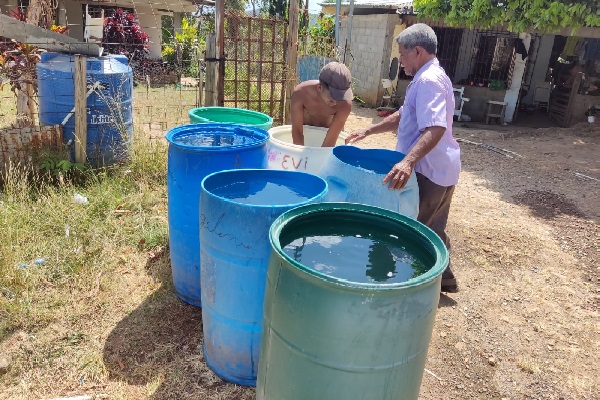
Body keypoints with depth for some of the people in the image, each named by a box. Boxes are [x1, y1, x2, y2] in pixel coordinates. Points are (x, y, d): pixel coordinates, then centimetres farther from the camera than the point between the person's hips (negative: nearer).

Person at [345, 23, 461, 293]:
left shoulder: (428, 81, -18)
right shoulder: (430, 78, 16)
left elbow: (435, 128, -32)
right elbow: (403, 116, 23)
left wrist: (408, 161, -45)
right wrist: (367, 132, 18)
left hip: (429, 171, -11)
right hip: (440, 169, 11)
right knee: (432, 228, 22)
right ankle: (443, 277, 37)